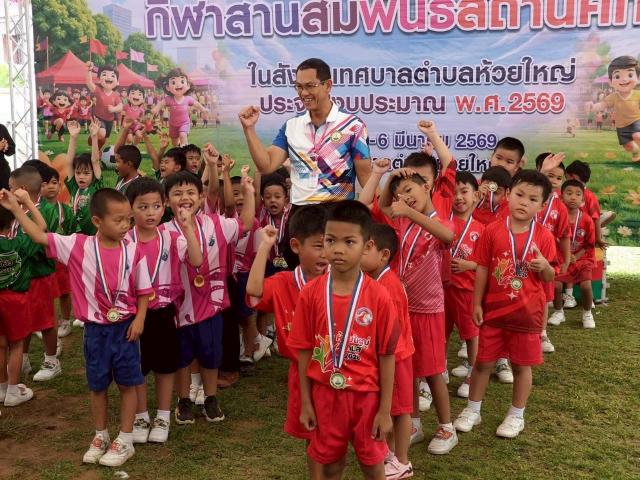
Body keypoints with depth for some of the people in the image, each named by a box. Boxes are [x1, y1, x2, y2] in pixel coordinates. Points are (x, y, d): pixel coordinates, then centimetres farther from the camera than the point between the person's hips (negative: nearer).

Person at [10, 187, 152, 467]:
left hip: (124, 328, -1)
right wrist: (15, 208, -13)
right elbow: (39, 237, -10)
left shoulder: (133, 251, -9)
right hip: (95, 329, 1)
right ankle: (100, 437, 33)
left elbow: (143, 291, -1)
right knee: (97, 385, 15)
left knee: (127, 384, 8)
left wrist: (139, 319, -10)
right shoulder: (78, 246, -10)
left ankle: (125, 441, 21)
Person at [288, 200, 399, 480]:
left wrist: (385, 409, -6)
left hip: (366, 395, -1)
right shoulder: (311, 293, -9)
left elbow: (387, 355, -9)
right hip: (325, 394, 2)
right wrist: (305, 402, 1)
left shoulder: (378, 296, -14)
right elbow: (304, 351, -2)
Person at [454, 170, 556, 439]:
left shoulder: (544, 237, -6)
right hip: (493, 308, 1)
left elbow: (550, 277, 0)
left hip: (527, 312, 0)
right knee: (483, 362, 11)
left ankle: (516, 415, 28)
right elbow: (482, 269, -1)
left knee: (522, 365, 11)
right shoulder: (492, 231, -6)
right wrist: (477, 303, -3)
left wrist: (544, 266, -24)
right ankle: (472, 411, 28)